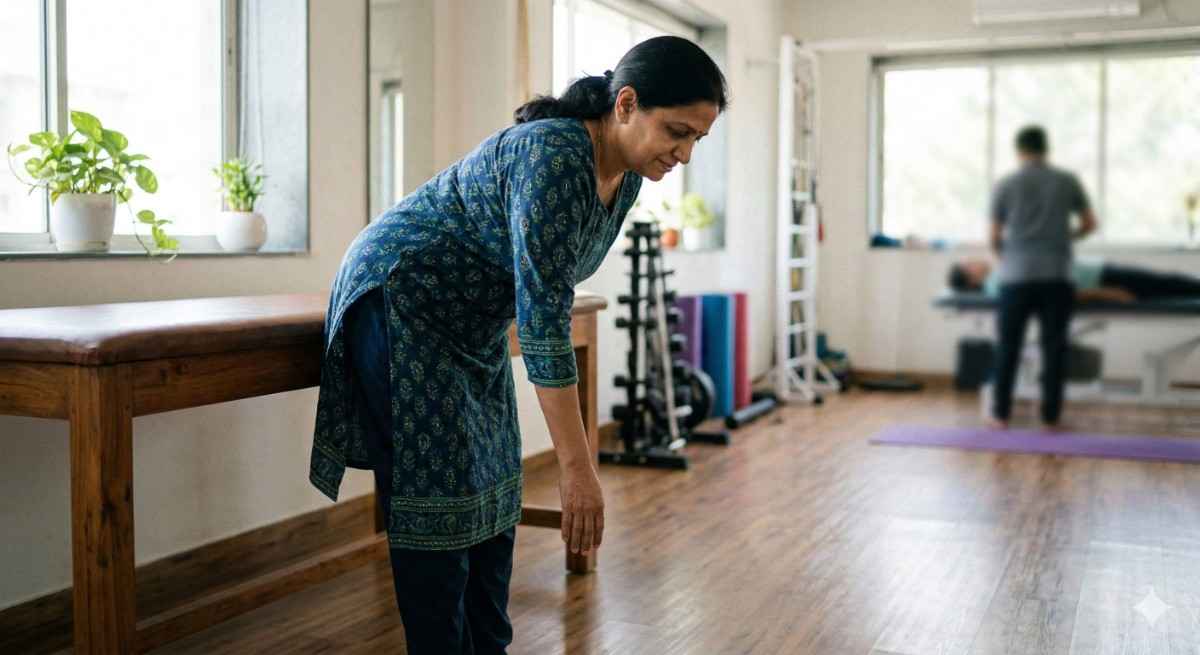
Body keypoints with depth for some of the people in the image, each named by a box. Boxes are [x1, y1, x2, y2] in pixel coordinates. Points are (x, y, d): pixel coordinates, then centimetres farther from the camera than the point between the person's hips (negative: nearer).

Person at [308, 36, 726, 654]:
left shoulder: (623, 174, -2)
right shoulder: (553, 158, -30)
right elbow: (544, 324, -34)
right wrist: (578, 466, -33)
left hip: (473, 321, 9)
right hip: (401, 301, -9)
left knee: (493, 494, 8)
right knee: (439, 498, -10)